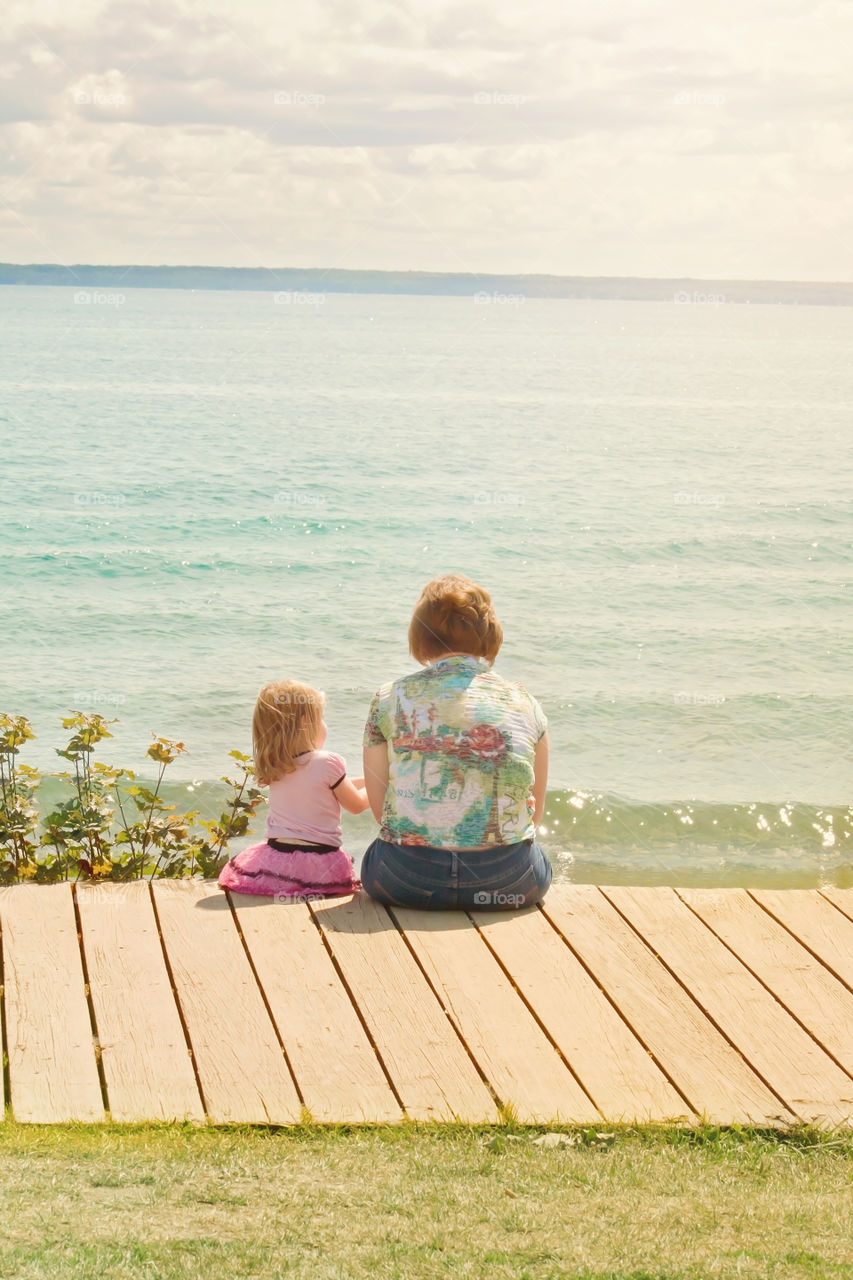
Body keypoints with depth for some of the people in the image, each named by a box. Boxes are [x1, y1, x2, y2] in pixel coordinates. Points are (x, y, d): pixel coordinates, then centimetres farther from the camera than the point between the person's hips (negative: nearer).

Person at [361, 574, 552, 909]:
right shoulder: (524, 705, 6)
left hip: (405, 882, 0)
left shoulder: (389, 699, 3)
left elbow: (379, 809, 7)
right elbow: (534, 814, 13)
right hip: (509, 881, 1)